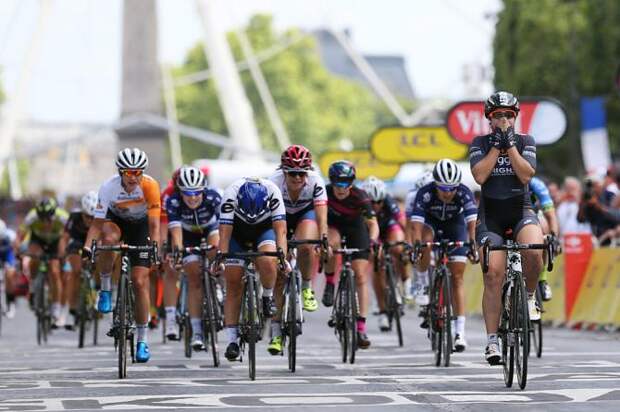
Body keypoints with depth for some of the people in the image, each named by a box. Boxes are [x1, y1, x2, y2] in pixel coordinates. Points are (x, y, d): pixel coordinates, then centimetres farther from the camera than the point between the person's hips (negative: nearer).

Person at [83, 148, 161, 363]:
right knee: (109, 238, -39)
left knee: (140, 281, -9)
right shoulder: (109, 187, -29)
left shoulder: (150, 186, -30)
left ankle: (142, 339, 2)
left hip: (140, 225, 0)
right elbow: (98, 222, -27)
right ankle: (106, 287, -14)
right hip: (115, 220, 0)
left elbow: (154, 224, -30)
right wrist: (87, 246, -41)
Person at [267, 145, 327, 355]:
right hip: (281, 218, 0)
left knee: (306, 245, -35)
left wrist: (324, 239, -52)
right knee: (279, 275, -10)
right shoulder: (274, 183, -31)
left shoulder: (315, 183, -30)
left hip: (306, 214, 0)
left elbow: (322, 215, -36)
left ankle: (307, 289, -9)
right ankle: (276, 331, -5)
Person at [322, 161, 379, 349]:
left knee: (361, 276, -10)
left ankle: (361, 327, -11)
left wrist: (372, 240, -52)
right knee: (332, 244, -37)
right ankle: (329, 282, -10)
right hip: (333, 225, 0)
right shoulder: (325, 193, -25)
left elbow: (373, 223, -33)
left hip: (355, 227, 0)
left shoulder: (359, 196, -29)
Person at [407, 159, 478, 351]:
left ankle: (460, 331, -9)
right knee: (425, 244, -37)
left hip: (455, 225, 0)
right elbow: (416, 224, -41)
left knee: (457, 278, -8)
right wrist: (415, 243, -57)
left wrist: (473, 242, -57)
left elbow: (471, 222, -41)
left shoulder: (464, 194, -31)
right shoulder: (425, 193, -32)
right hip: (431, 223, 0)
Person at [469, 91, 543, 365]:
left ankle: (530, 295, -2)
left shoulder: (525, 141, 3)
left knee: (533, 251, -32)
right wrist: (496, 146, -12)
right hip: (490, 214, 0)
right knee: (493, 275, -12)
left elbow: (526, 175, -11)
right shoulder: (480, 143, 2)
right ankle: (492, 340, -6)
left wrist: (510, 145, -14)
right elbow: (479, 175, -13)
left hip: (521, 210, 0)